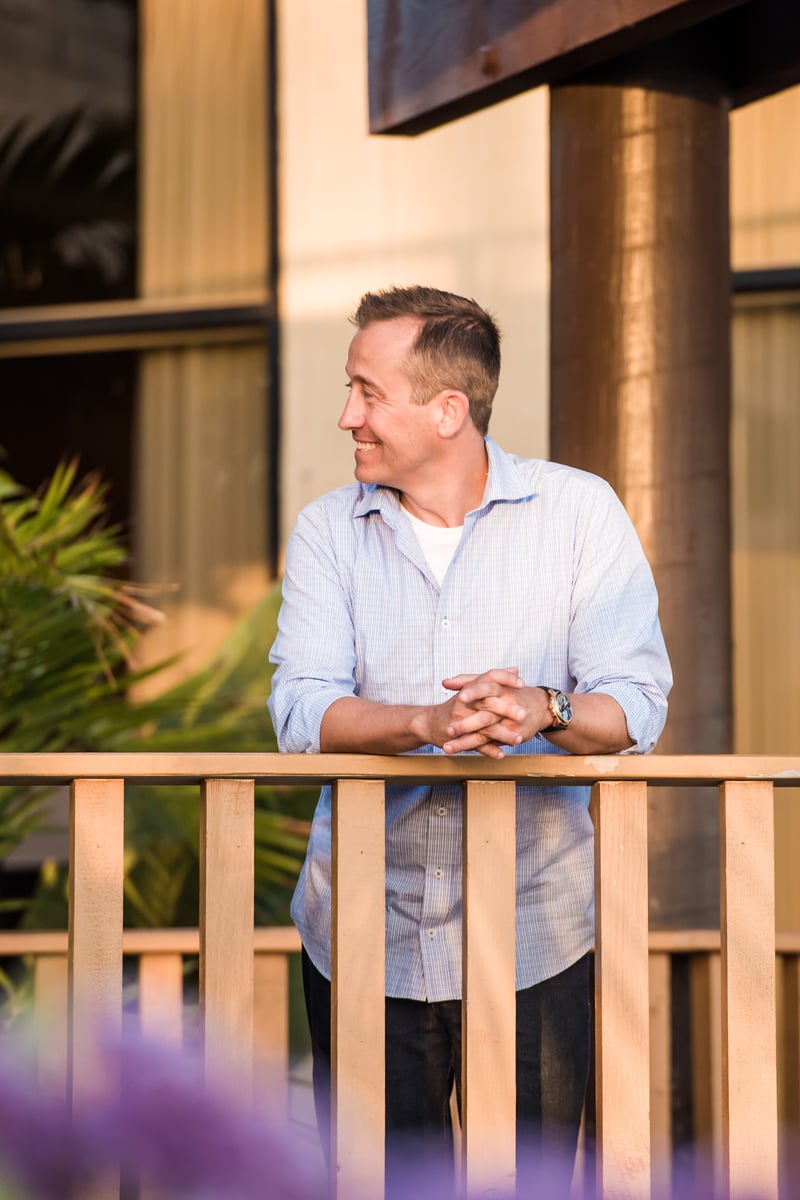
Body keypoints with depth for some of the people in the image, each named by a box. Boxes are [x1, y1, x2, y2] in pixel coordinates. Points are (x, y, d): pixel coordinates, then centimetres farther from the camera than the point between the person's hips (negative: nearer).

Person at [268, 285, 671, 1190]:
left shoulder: (580, 513, 0)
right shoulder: (328, 530, 4)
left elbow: (636, 705, -6)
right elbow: (301, 710, -8)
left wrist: (544, 710, -28)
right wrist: (427, 723, -26)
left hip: (535, 935, -1)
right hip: (364, 935, 2)